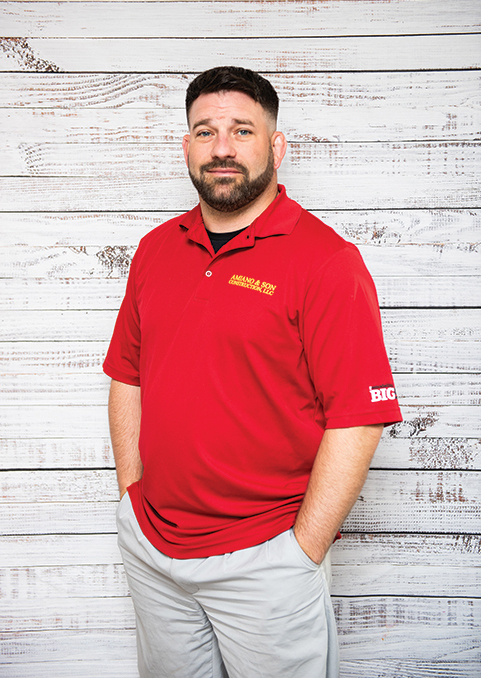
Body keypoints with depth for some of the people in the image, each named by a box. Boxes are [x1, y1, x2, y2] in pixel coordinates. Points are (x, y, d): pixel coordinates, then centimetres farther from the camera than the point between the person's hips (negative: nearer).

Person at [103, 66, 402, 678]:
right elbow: (127, 378, 10)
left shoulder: (326, 260, -14)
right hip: (150, 547, 6)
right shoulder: (155, 249, 5)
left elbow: (357, 421, -16)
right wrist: (133, 494, 5)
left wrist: (301, 552, -15)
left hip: (263, 558, -5)